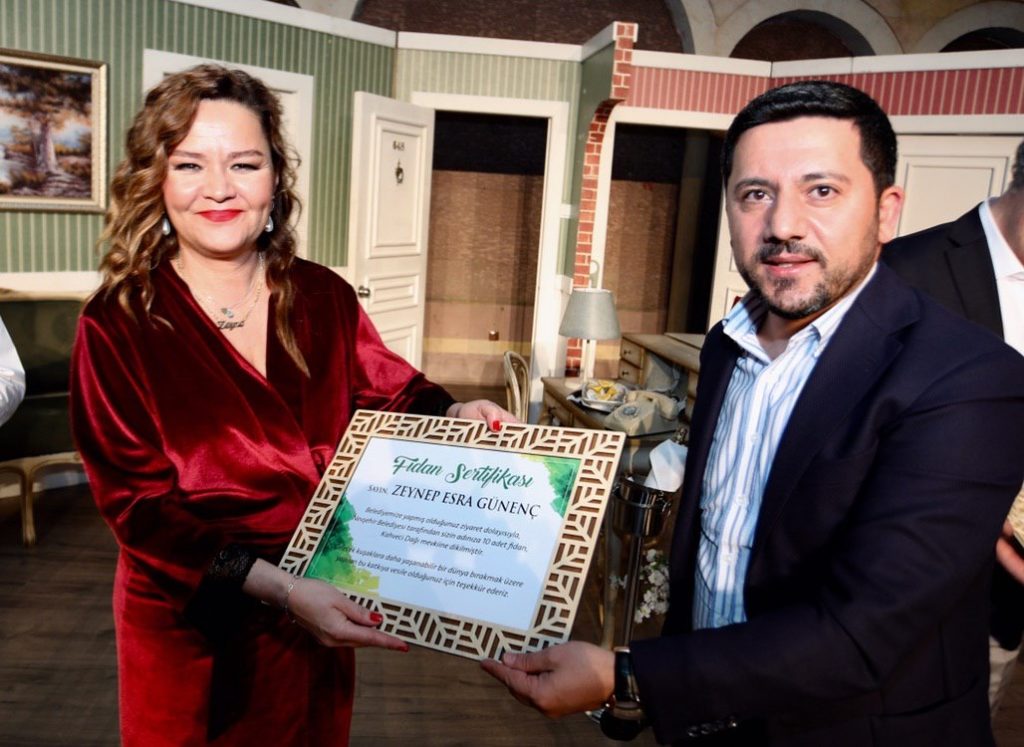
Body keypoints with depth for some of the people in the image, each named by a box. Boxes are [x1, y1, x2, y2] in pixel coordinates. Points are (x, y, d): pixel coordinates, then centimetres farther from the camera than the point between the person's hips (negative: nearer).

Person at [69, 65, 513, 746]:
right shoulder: (118, 325, -14)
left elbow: (390, 395, 3)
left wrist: (450, 415, -20)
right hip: (190, 623, -3)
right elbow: (138, 500, -18)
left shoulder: (324, 298, -4)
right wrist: (277, 588, -28)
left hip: (320, 609, 3)